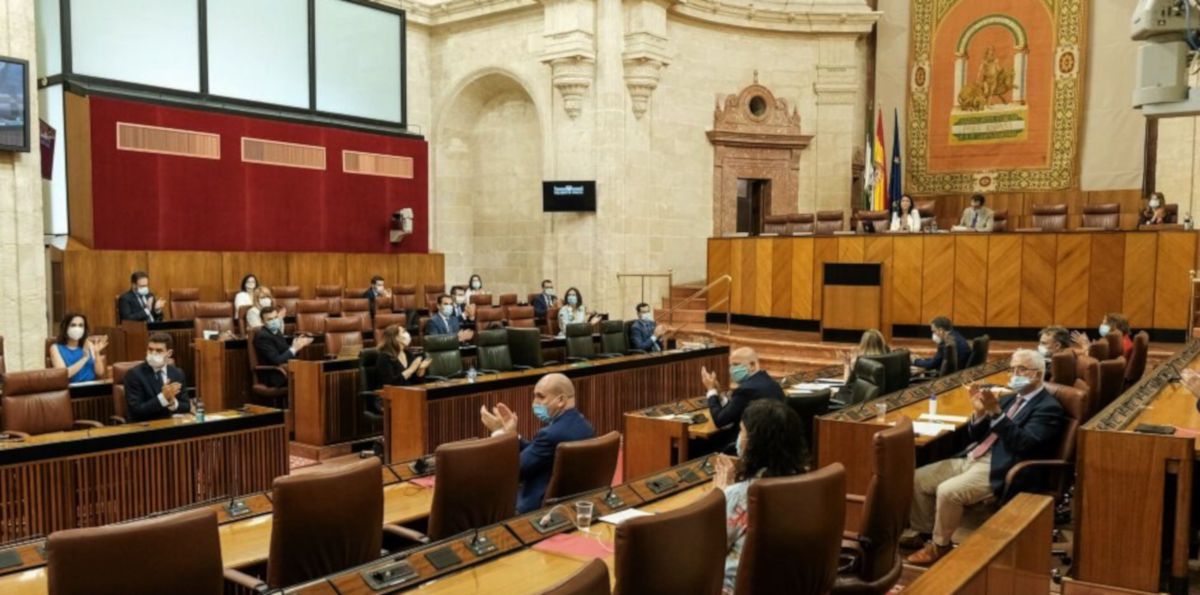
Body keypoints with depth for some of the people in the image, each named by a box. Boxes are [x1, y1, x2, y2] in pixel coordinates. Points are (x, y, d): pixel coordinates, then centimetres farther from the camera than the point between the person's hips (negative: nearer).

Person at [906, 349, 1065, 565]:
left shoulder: (1049, 408, -5)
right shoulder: (1008, 399, 18)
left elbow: (1023, 443, -21)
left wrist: (996, 413, -28)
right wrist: (980, 411, -6)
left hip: (998, 470, -8)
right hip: (972, 458, 8)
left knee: (947, 491, -29)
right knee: (918, 479, -3)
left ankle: (940, 545, -5)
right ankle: (924, 533, 15)